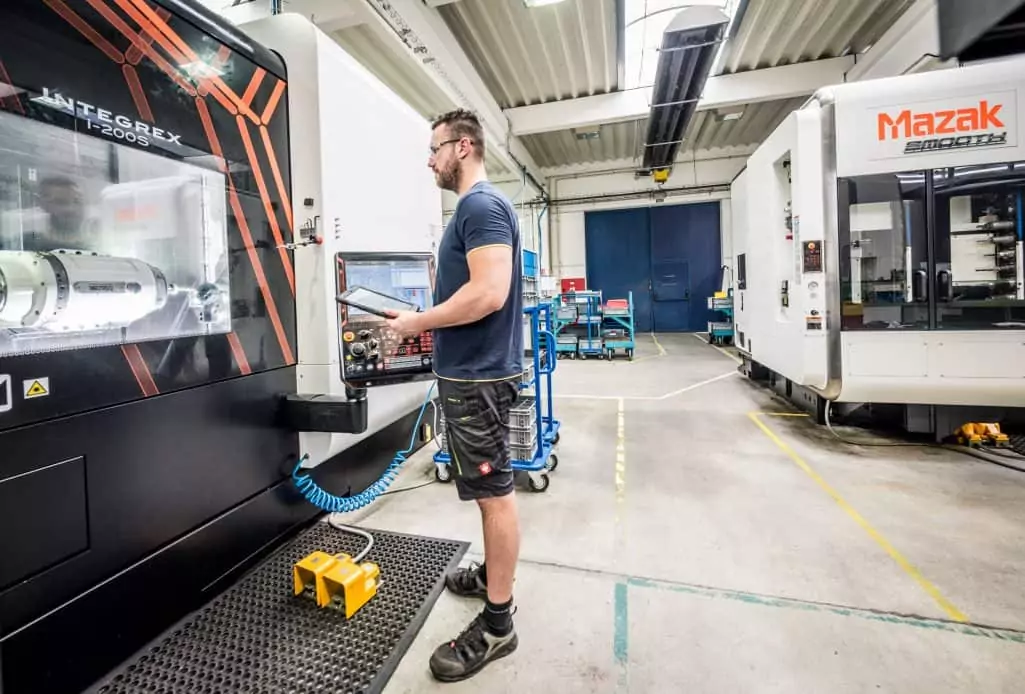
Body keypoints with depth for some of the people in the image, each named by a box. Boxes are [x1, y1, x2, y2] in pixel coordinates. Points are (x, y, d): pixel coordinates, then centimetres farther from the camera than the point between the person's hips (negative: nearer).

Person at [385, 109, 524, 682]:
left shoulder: (481, 205, -13)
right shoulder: (480, 208, 18)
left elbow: (488, 292, -25)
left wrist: (415, 323, -15)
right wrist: (423, 319, 14)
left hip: (478, 375, -10)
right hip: (474, 370, 10)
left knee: (495, 493, 0)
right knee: (492, 490, 19)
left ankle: (497, 624, 15)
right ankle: (493, 575, 37)